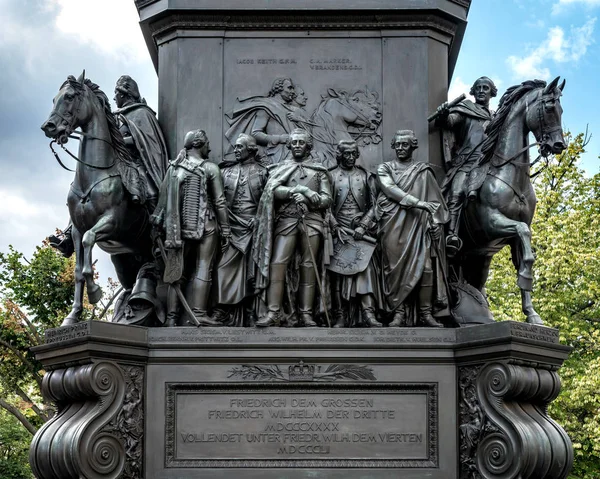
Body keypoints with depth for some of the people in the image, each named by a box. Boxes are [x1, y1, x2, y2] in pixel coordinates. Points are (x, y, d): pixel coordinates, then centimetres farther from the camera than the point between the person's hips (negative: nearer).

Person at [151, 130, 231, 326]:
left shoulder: (174, 168, 7)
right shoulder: (210, 169, -4)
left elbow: (163, 198, 6)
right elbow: (219, 202, -5)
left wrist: (160, 223, 13)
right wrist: (225, 229, 0)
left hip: (179, 227, 4)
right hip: (205, 226, -4)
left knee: (178, 272, 8)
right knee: (202, 270, -2)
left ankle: (172, 317, 5)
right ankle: (198, 315, -9)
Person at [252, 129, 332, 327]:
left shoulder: (319, 171, 15)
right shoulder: (280, 168, 15)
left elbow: (327, 199, 7)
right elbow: (272, 190, -4)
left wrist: (308, 196, -11)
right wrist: (297, 190, -14)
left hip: (312, 221, 0)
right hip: (286, 220, 0)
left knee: (308, 267, -1)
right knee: (277, 264, -11)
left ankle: (306, 314, 2)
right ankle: (273, 313, -11)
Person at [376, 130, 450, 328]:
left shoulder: (423, 171, 15)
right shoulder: (384, 169, 15)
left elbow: (436, 200, 12)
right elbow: (390, 189, -4)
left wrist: (435, 223, -2)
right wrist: (417, 203, -14)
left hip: (419, 225, 0)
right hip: (393, 226, 0)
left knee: (425, 266, -11)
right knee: (396, 268, -7)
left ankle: (426, 313, -9)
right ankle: (399, 313, -8)